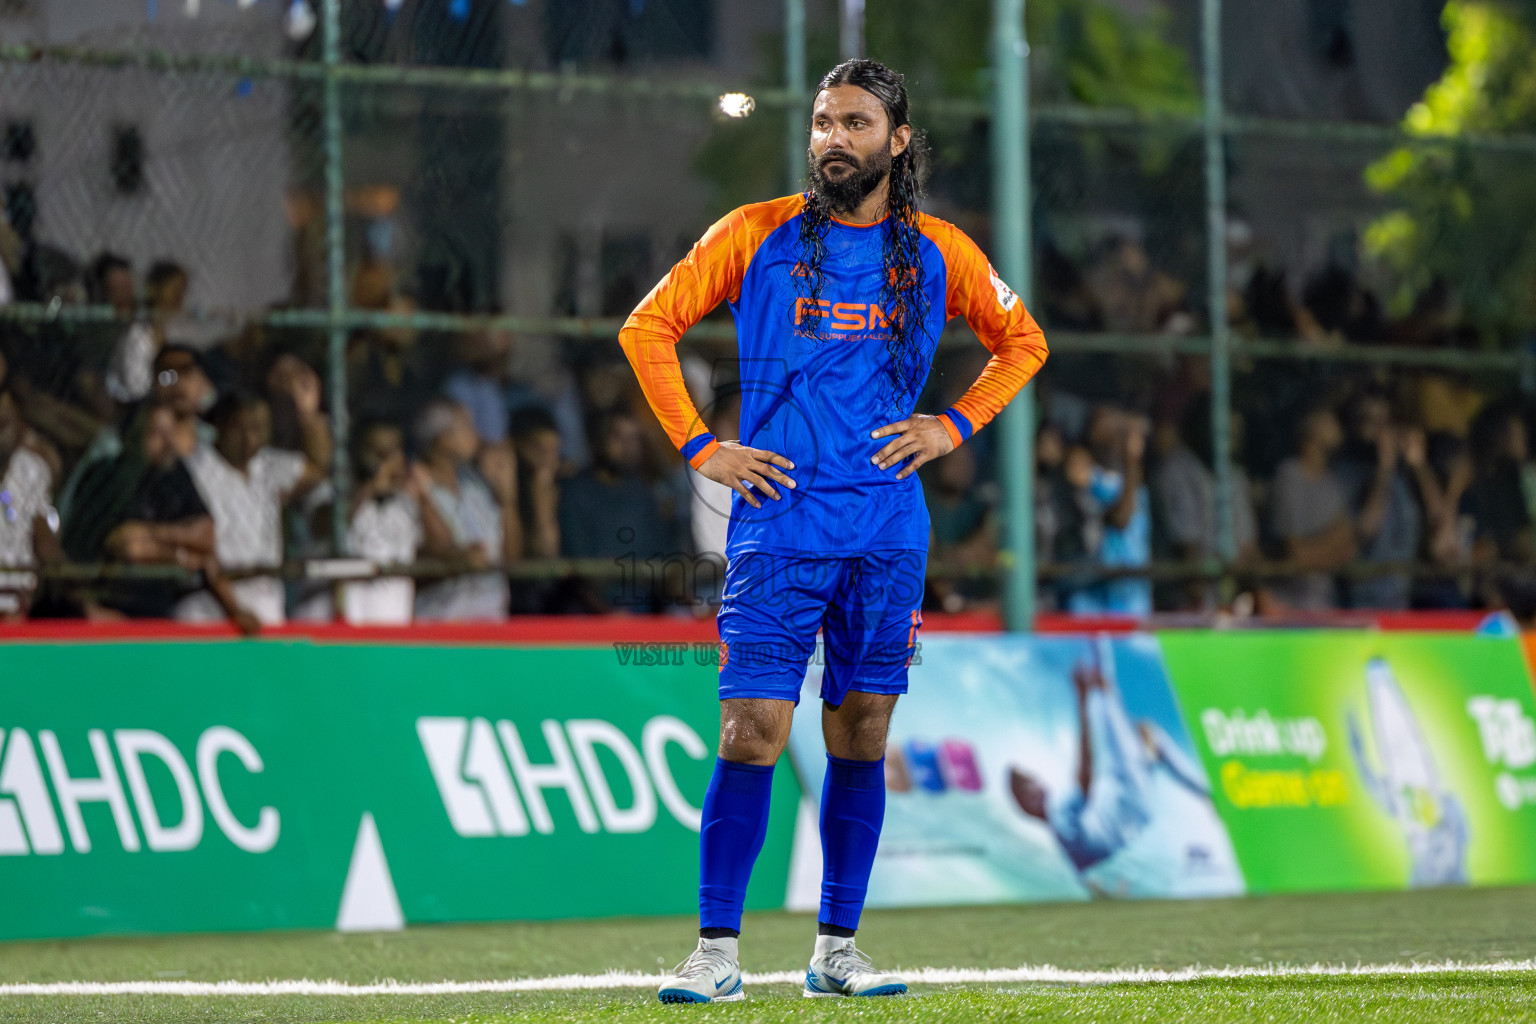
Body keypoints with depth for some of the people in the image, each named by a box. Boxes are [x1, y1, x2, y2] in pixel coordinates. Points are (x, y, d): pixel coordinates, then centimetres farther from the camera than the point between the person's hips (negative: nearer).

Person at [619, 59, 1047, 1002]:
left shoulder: (938, 252, 7)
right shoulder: (757, 235, 1)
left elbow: (1022, 341, 21)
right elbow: (649, 328, 7)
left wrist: (953, 427, 7)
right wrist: (700, 448, -1)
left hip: (888, 534, 2)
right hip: (778, 526, -2)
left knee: (862, 740, 5)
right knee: (751, 737, -9)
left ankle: (837, 950, 13)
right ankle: (718, 951, -6)